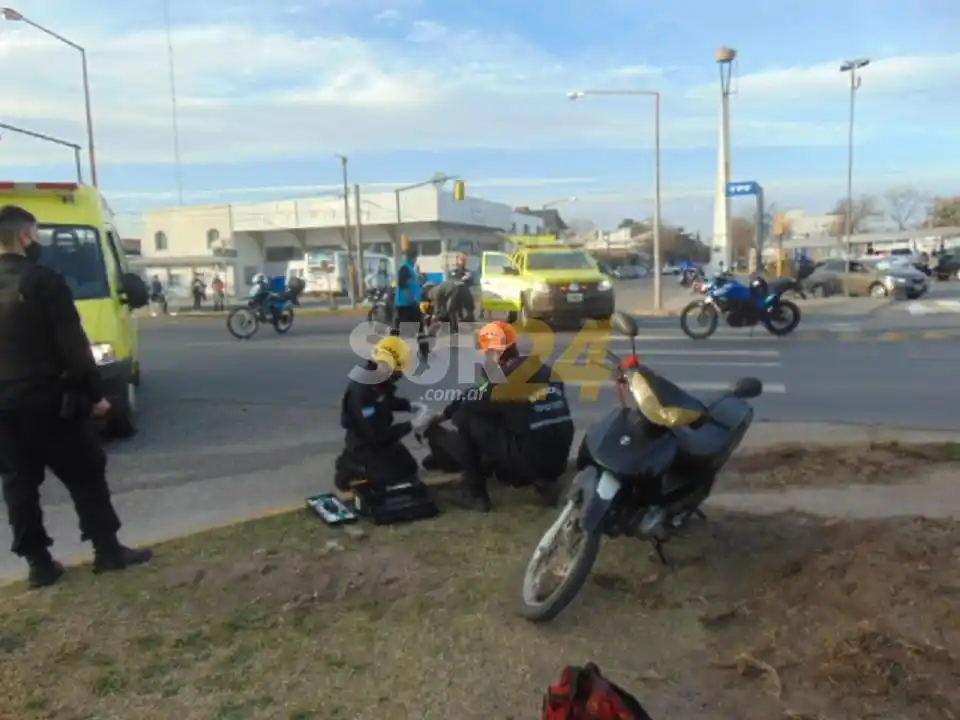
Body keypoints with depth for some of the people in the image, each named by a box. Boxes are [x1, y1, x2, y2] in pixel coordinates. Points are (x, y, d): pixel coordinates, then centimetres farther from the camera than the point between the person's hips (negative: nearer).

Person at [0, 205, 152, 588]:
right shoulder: (43, 280, -12)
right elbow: (72, 345, -15)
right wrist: (93, 393, -10)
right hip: (47, 399, -6)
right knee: (85, 474, 5)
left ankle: (38, 563, 15)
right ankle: (107, 550, 11)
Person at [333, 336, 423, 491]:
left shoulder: (378, 380, -7)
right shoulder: (360, 391, -35)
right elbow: (377, 435, -33)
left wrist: (409, 405, -1)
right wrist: (410, 425, -28)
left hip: (379, 438, 9)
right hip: (364, 444, -9)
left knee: (410, 468, 16)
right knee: (397, 477, -13)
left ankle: (354, 461, 22)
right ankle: (350, 466, 3)